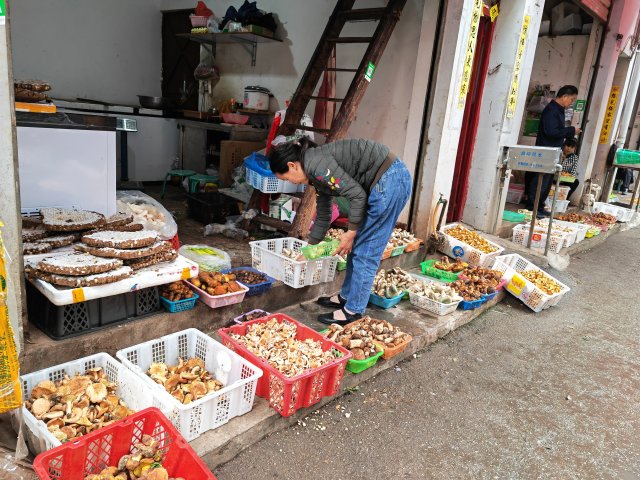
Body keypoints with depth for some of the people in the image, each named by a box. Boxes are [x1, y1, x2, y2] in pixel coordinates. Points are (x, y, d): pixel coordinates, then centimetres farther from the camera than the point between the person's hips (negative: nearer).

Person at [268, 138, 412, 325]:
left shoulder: (315, 164, -16)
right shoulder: (318, 174, 14)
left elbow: (357, 195, -18)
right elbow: (323, 215, 25)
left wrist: (351, 232, -8)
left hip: (390, 180, -10)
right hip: (384, 182, 10)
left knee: (365, 250, -3)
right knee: (357, 245, 15)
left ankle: (353, 310, 8)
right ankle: (346, 296, 28)